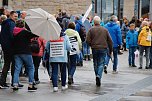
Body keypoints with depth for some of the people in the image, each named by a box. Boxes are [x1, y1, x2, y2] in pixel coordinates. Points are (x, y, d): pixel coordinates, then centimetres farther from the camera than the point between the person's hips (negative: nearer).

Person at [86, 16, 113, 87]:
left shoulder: (91, 30, -2)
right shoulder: (105, 30, 4)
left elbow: (88, 40, -8)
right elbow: (110, 41, 6)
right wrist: (110, 50, 15)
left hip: (95, 49, 0)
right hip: (103, 49, 0)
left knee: (96, 64, 13)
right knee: (101, 64, 0)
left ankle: (97, 76, 18)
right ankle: (99, 76, -20)